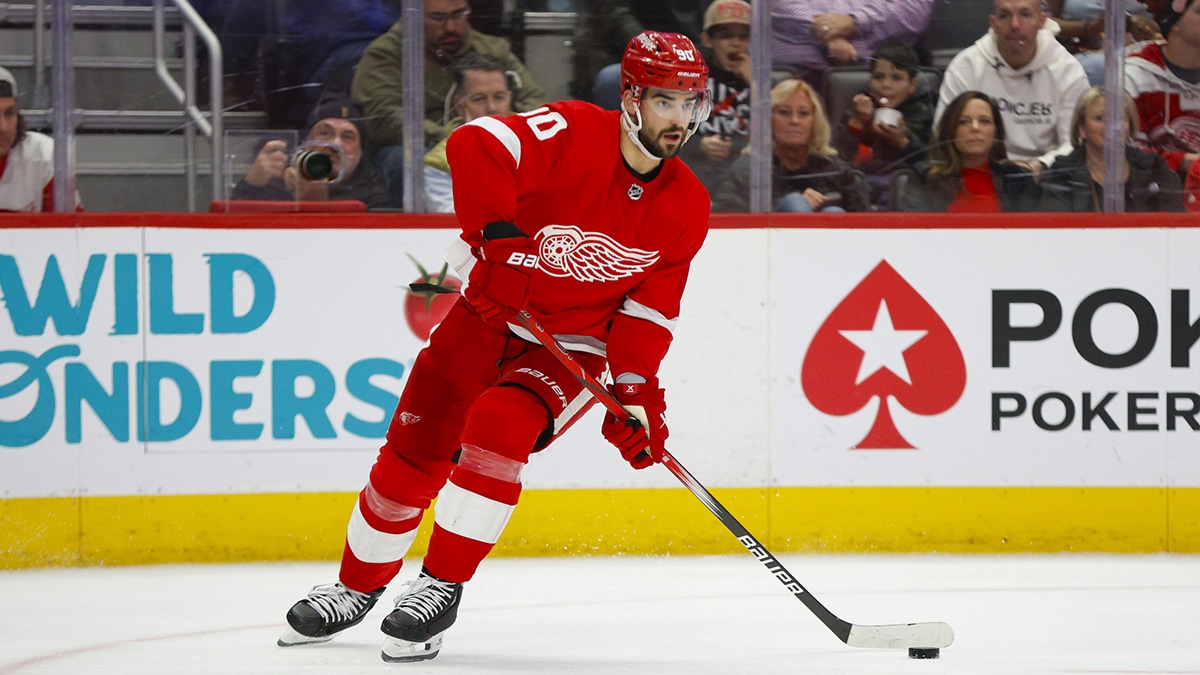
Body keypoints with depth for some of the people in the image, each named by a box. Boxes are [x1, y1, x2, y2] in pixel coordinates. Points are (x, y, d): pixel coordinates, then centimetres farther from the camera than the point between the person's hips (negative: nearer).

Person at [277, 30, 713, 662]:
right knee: (414, 452, 0)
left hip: (575, 345, 0)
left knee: (497, 426, -28)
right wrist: (498, 235, -33)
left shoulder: (687, 208, -4)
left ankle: (443, 586, -17)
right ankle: (358, 586, 24)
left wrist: (636, 394, -14)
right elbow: (473, 145, -29)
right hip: (490, 318, 0)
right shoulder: (572, 134, -17)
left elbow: (648, 311, -2)